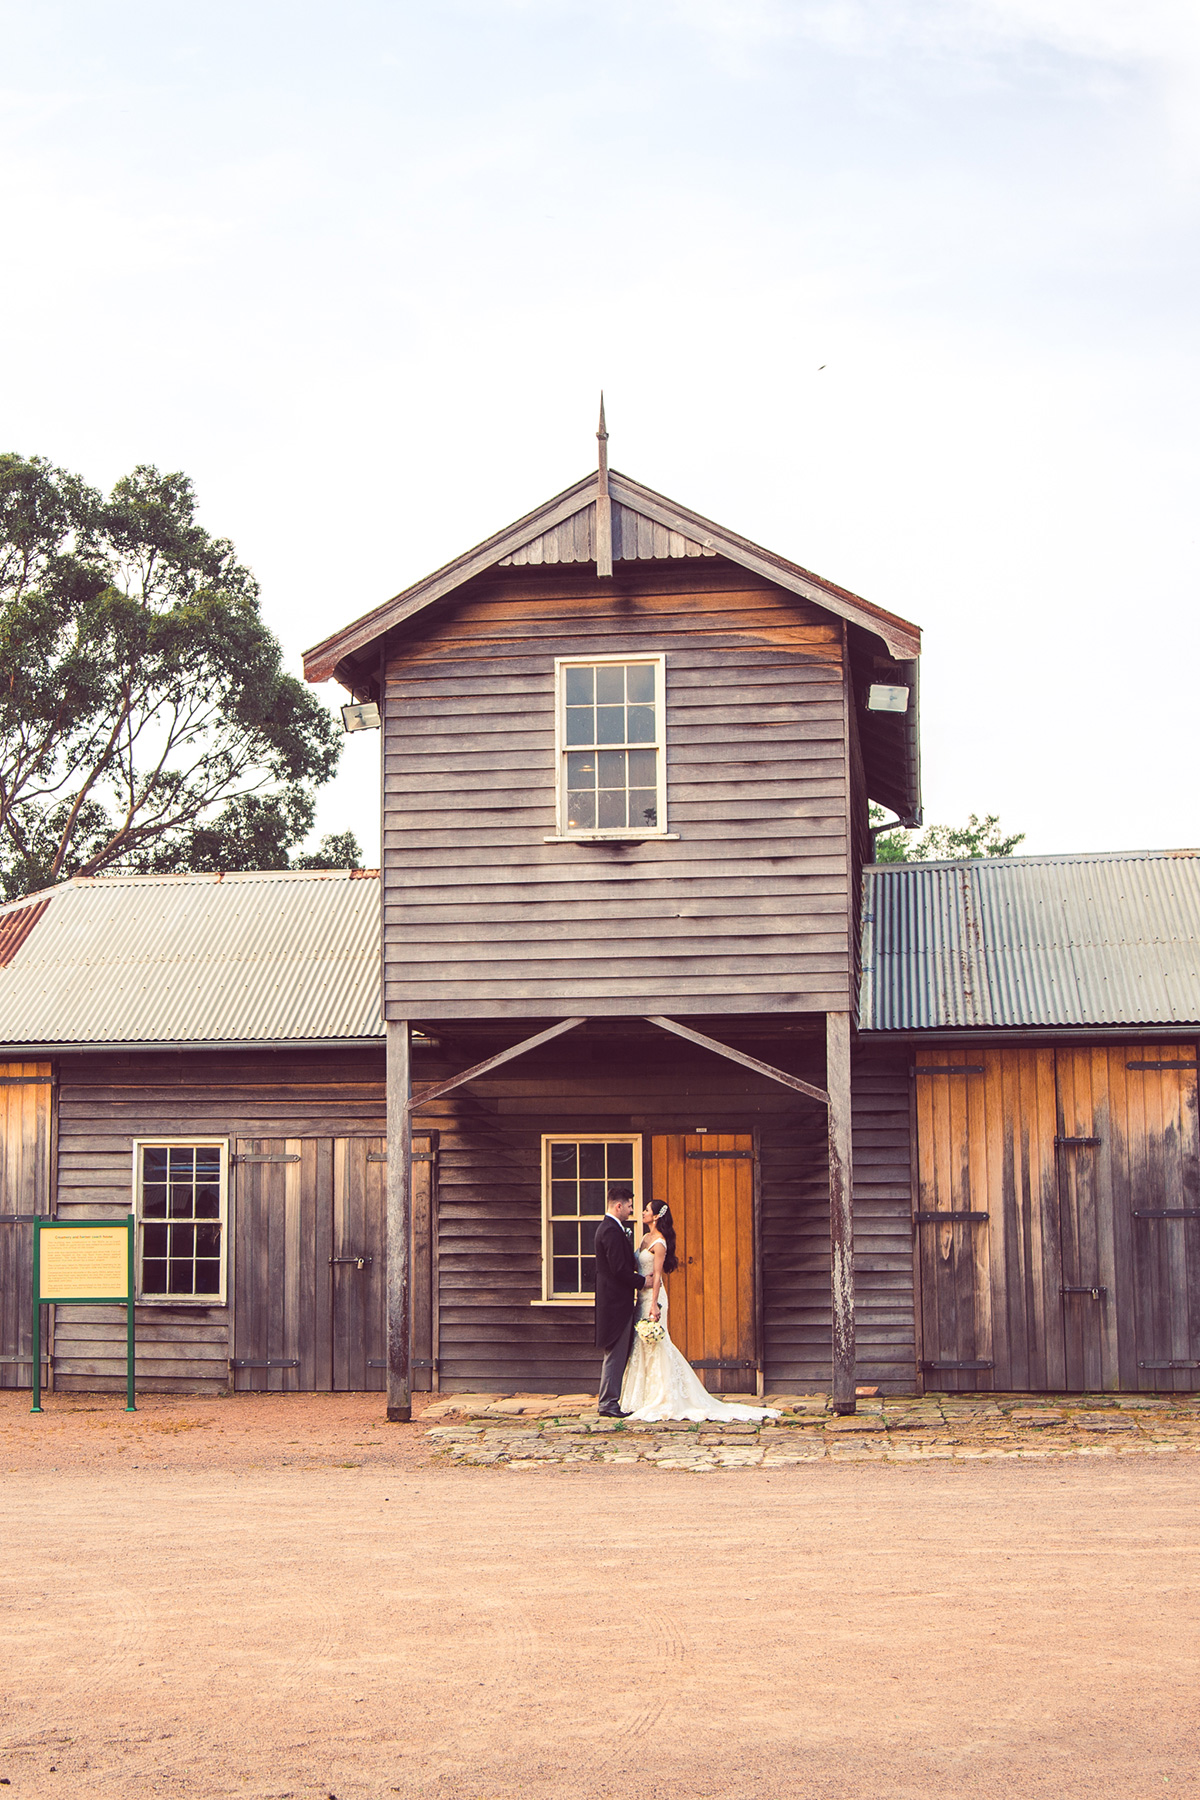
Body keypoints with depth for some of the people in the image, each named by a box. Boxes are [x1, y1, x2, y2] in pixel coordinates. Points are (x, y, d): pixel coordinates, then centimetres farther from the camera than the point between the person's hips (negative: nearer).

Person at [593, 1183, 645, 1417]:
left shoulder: (608, 1227, 16)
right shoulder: (612, 1231, -18)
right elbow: (620, 1269, -22)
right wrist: (643, 1281, -10)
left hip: (614, 1300, 11)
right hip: (616, 1301, -11)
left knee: (617, 1354, 13)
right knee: (615, 1354, -6)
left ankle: (609, 1401, 17)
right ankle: (608, 1404, -3)